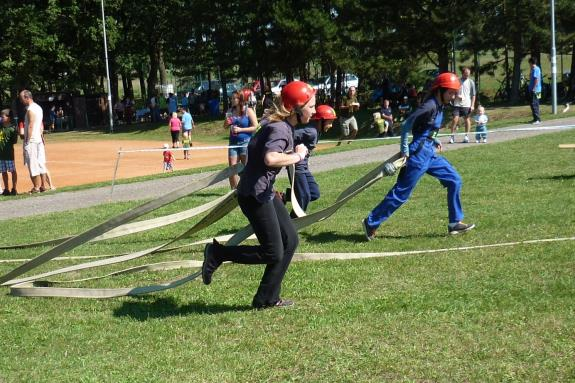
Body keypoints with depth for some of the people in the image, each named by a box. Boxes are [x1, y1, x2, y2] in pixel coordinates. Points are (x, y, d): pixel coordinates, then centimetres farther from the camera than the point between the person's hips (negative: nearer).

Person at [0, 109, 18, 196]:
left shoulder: (12, 128, -8)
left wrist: (7, 143, -13)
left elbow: (15, 141, -9)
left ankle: (14, 189, 8)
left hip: (9, 152, -6)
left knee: (12, 171, 2)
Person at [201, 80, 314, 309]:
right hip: (254, 195, -11)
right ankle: (217, 254, 7)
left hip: (265, 193, 11)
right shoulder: (281, 129, -21)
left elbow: (254, 147, 24)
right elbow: (270, 158, -40)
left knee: (290, 240, 12)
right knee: (273, 253, -5)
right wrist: (297, 156, -24)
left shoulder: (281, 124, 11)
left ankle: (267, 299, 19)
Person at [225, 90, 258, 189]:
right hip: (233, 143, 5)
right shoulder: (231, 111, 9)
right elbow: (225, 127, 19)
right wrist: (227, 122, -4)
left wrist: (240, 129, -16)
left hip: (246, 142, -5)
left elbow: (255, 127, -11)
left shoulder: (248, 111, -5)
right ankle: (234, 190, 12)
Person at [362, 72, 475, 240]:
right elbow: (407, 125, -19)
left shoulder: (439, 106, 10)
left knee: (454, 180, 9)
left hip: (430, 153, 10)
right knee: (401, 193, -4)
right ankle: (371, 223, 6)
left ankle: (455, 223, 15)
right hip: (419, 153, -10)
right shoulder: (429, 106, -18)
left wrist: (434, 140, 13)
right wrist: (405, 150, -16)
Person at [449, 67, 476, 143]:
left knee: (467, 120, 6)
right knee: (455, 119, -9)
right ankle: (452, 136, -2)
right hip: (457, 104, 0)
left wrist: (472, 105, -2)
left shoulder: (471, 82, 3)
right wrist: (457, 96, -9)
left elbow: (473, 95, 5)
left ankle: (466, 136, 16)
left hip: (467, 105, 0)